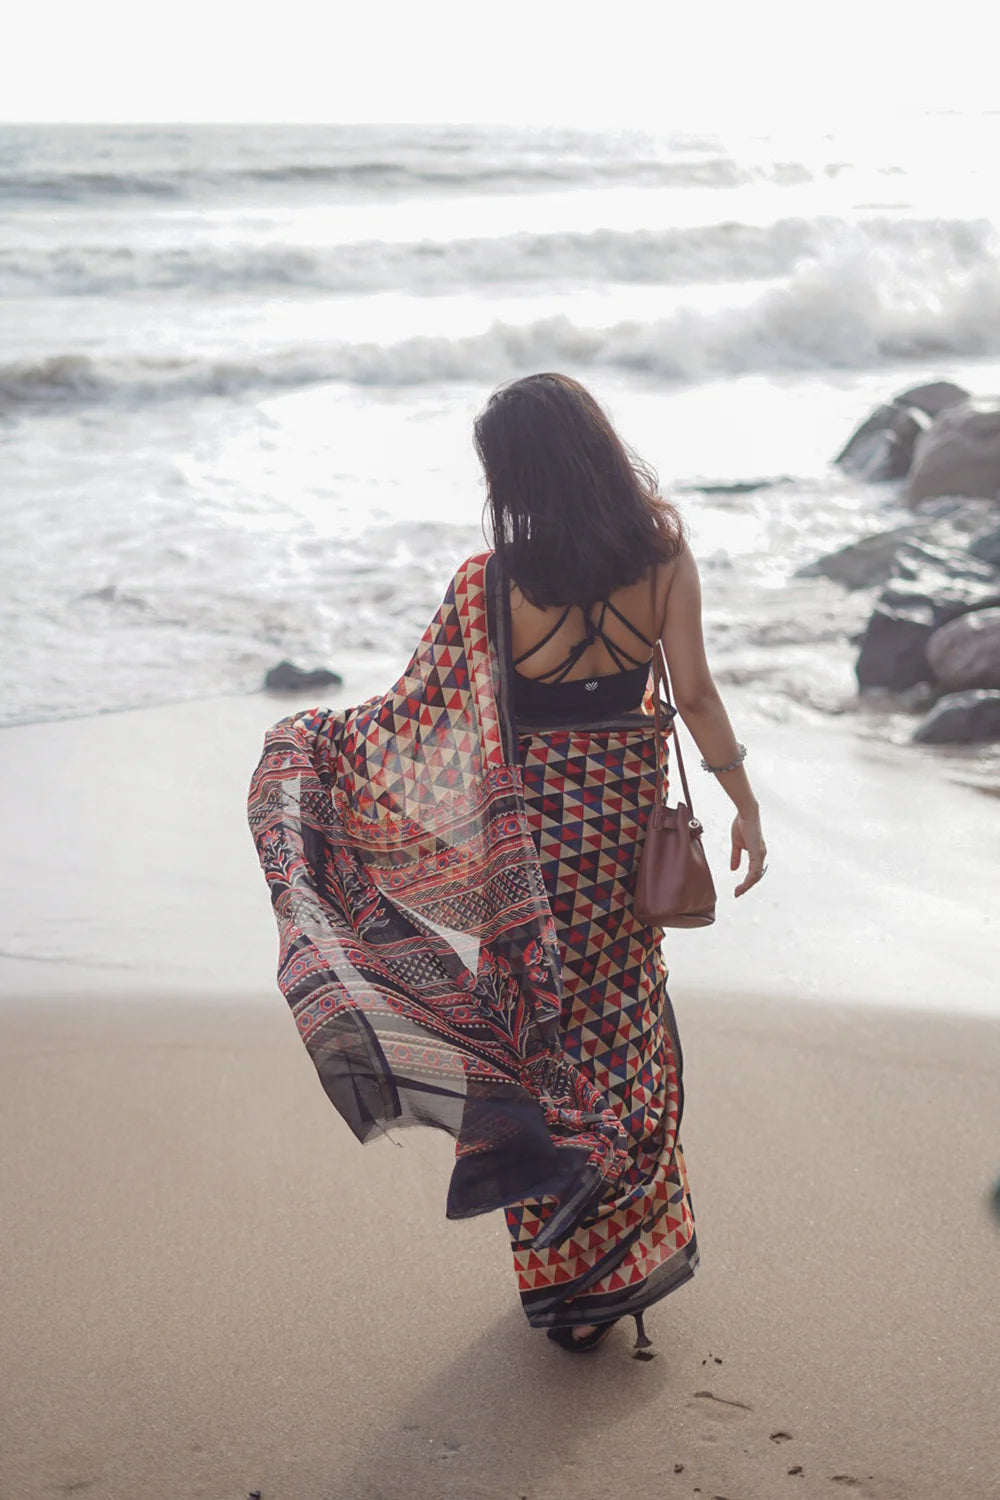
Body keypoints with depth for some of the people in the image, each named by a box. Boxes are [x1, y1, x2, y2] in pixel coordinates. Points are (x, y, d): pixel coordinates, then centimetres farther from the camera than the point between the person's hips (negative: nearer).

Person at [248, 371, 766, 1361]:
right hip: (630, 811, 3)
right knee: (624, 1018, 20)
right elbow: (694, 696, -7)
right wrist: (743, 800, 6)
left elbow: (419, 723, -14)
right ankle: (638, 1250, 34)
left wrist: (298, 743, -2)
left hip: (537, 823, -3)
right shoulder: (662, 555, -11)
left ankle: (567, 1280, 24)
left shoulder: (491, 586, -20)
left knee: (547, 1029, 12)